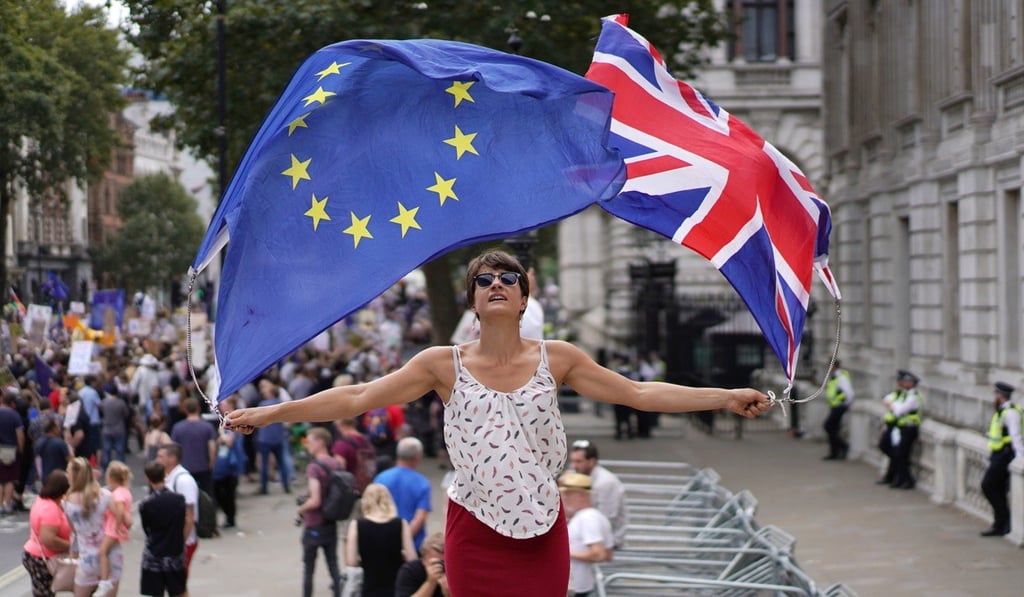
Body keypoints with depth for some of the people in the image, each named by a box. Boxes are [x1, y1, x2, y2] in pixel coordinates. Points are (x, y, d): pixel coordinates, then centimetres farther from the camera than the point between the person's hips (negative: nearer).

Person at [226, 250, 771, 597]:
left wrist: (726, 398, -3)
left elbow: (638, 393, 4)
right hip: (475, 534, -1)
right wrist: (269, 413, -6)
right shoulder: (444, 365, 2)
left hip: (542, 531, 1)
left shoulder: (556, 358, 4)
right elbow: (356, 398, -1)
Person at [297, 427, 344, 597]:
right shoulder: (336, 465, 4)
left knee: (308, 568, 6)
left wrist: (301, 509, -7)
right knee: (333, 565, 10)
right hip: (331, 524, 7)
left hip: (314, 525, -7)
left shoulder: (314, 467, -19)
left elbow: (315, 501, -24)